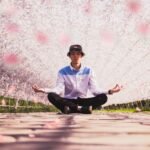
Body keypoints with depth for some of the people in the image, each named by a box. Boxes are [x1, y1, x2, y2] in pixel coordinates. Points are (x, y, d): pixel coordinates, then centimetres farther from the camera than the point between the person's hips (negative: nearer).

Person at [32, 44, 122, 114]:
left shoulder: (88, 71, 5)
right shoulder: (63, 72, 3)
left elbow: (94, 89, -4)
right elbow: (59, 89, -9)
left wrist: (110, 91, -21)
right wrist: (43, 90, -26)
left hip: (82, 101, 1)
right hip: (68, 101, -1)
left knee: (103, 97, -25)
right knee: (51, 96, -30)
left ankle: (70, 109, -32)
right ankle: (82, 109, -31)